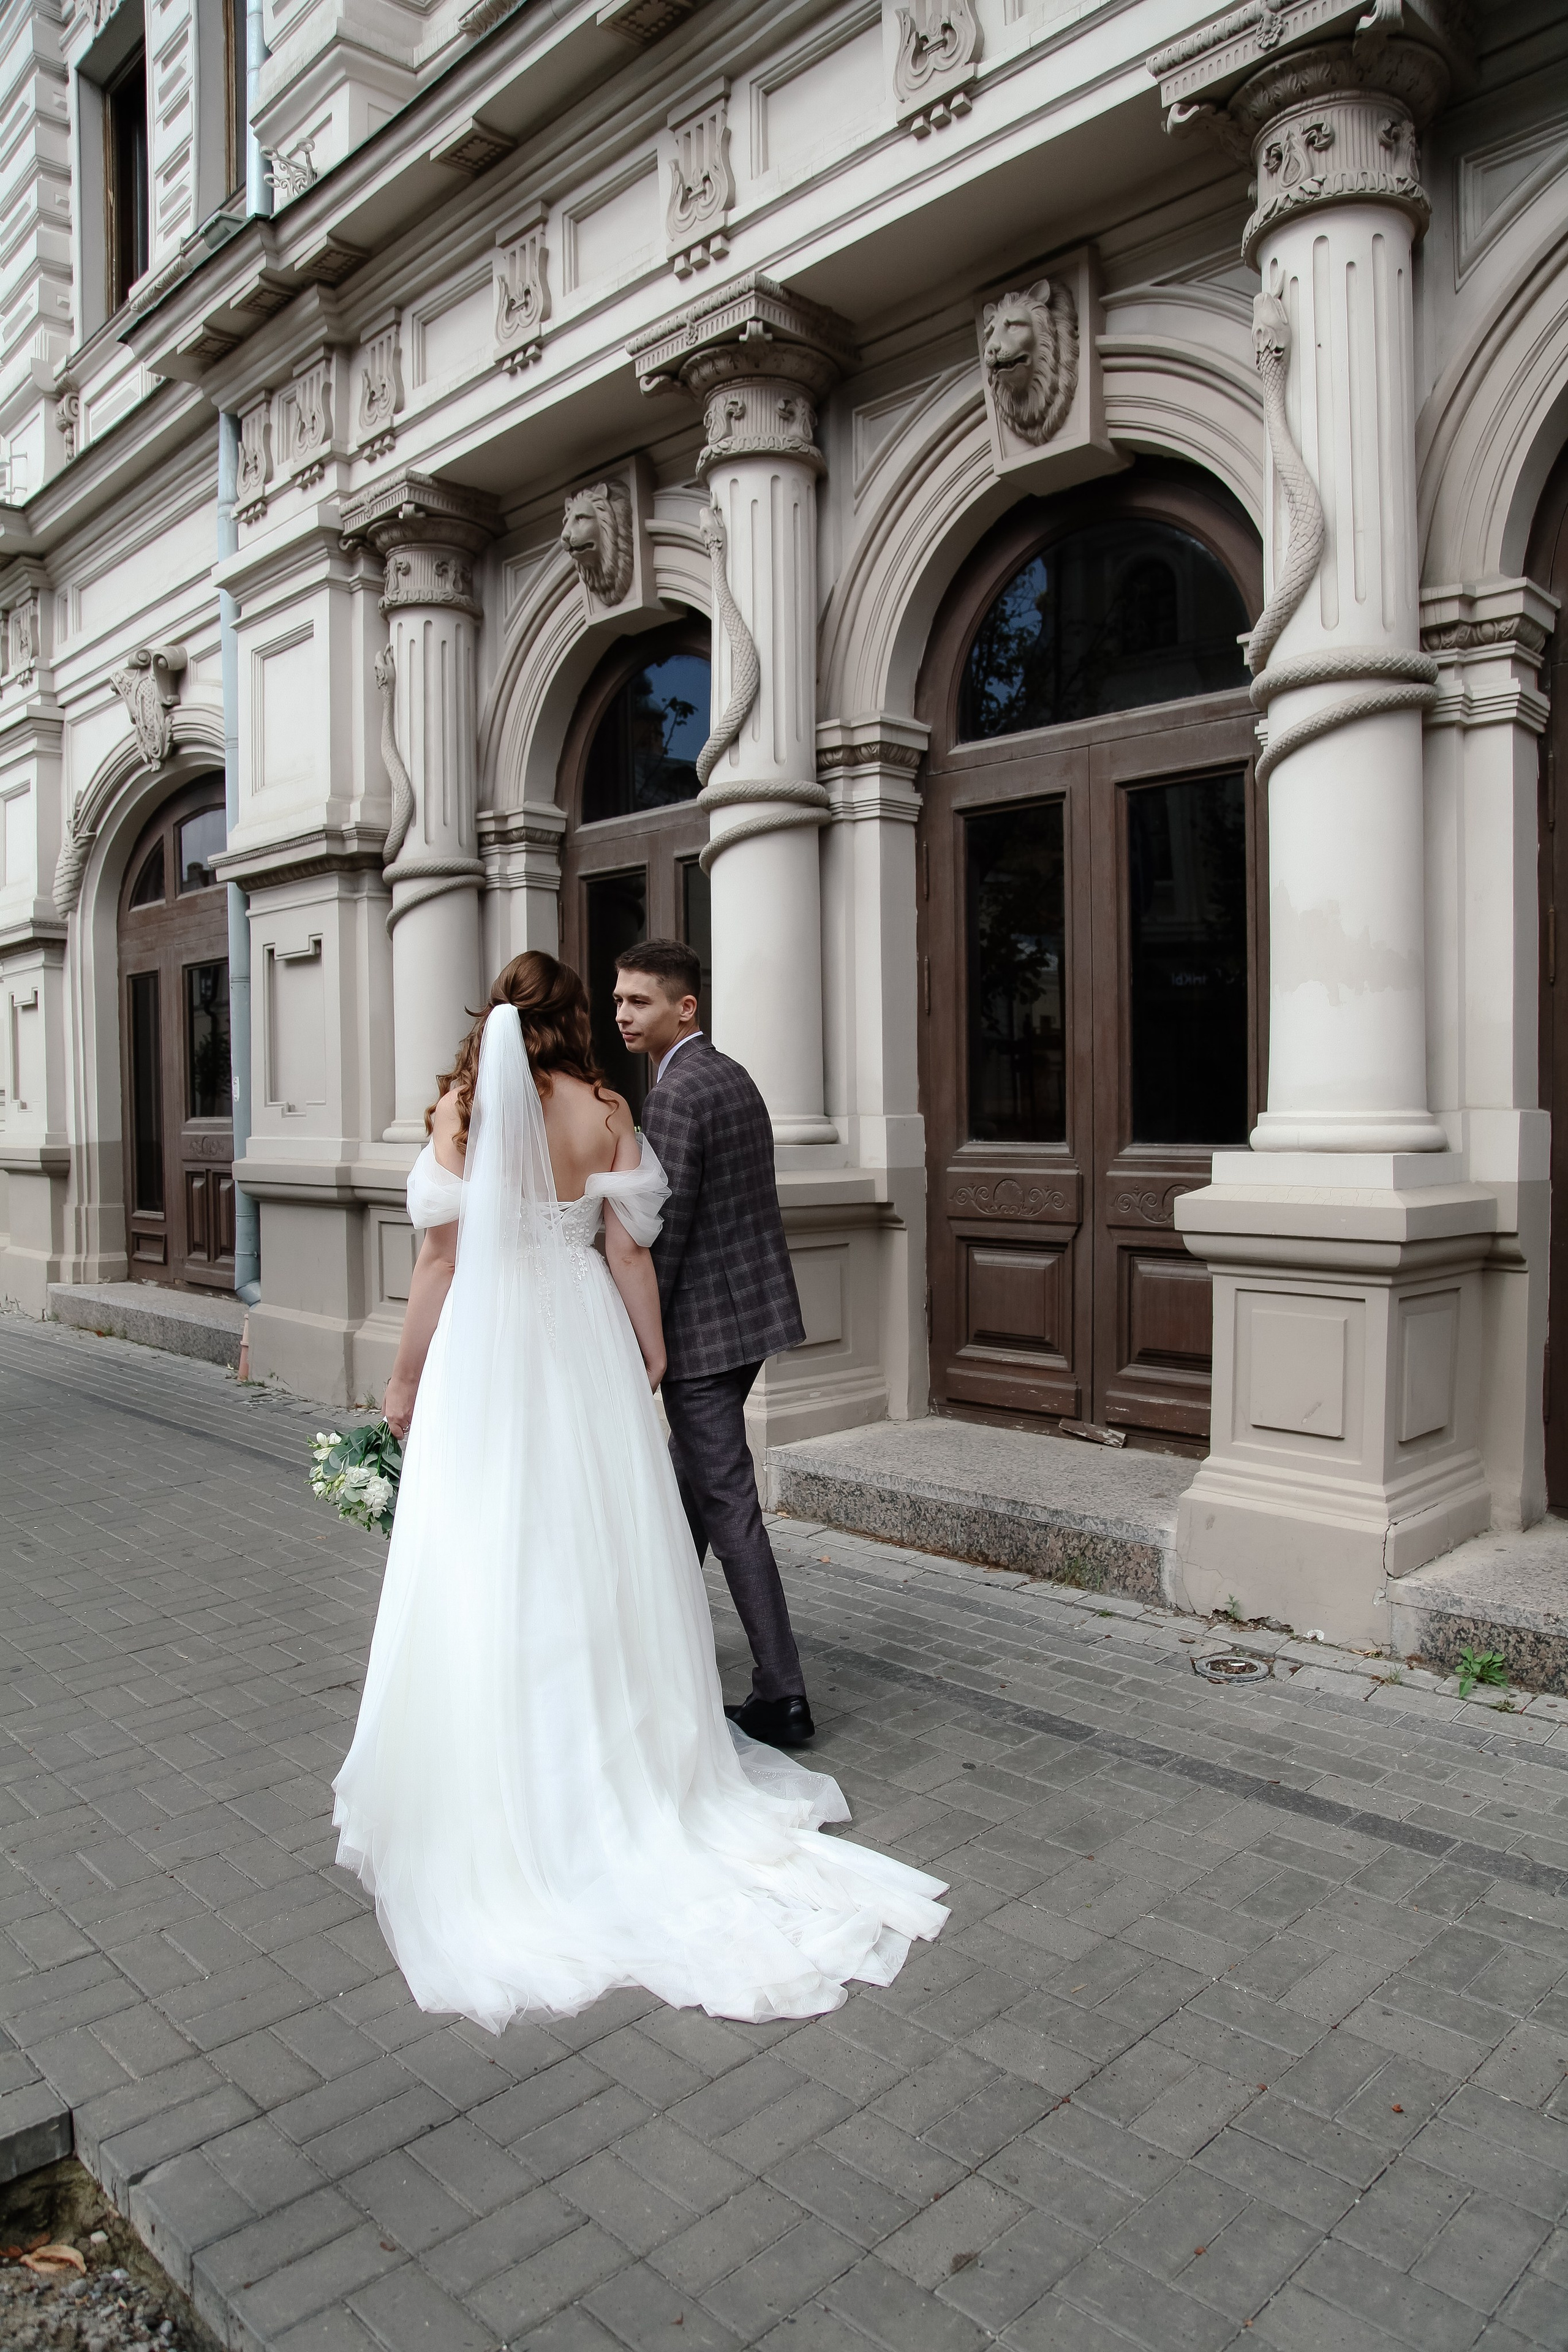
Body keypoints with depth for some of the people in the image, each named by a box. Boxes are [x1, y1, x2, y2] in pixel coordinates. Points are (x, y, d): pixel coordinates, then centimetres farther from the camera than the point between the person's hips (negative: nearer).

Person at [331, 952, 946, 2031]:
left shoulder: (461, 1107, -5)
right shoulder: (606, 1111, -2)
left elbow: (442, 1255, -6)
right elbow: (630, 1252, -1)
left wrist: (405, 1381, 3)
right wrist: (650, 1356, 13)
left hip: (484, 1346, -2)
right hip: (583, 1344, 2)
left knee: (487, 1574, 5)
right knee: (598, 1562, 12)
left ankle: (494, 1795, 17)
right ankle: (615, 1765, 26)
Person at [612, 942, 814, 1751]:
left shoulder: (675, 1095, -18)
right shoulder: (733, 1077, 12)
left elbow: (663, 1232, -20)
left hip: (704, 1325, -10)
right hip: (752, 1308, 10)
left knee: (729, 1508, -3)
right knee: (688, 1481, 22)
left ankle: (782, 1695, 4)